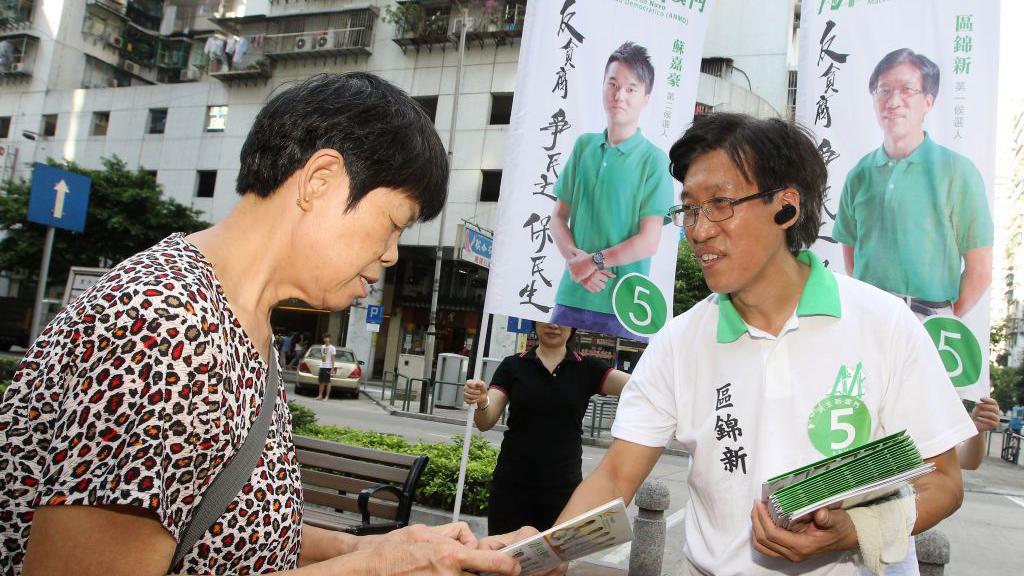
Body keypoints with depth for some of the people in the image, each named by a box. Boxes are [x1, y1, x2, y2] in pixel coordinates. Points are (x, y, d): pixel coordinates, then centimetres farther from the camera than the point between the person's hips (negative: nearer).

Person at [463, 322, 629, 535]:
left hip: (563, 489, 0)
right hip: (512, 486, 0)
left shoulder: (587, 369, 3)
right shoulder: (513, 366, 2)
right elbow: (485, 423, -6)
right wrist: (481, 402, -27)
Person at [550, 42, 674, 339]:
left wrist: (593, 261, -11)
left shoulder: (654, 160, -5)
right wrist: (574, 258, -9)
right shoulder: (583, 146, 9)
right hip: (570, 298, 4)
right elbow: (558, 217, 9)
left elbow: (649, 242, -10)